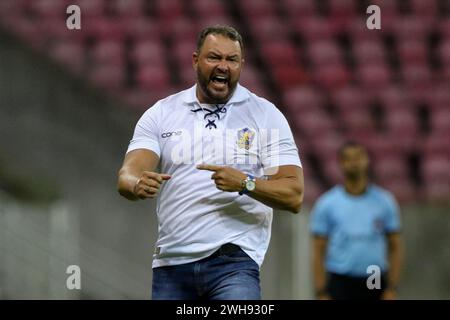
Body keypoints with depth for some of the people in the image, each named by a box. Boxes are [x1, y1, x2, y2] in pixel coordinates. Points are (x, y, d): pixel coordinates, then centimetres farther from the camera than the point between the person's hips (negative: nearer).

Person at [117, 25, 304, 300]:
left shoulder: (266, 116, 4)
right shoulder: (161, 113, 10)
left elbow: (293, 195, -3)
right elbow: (127, 176, -1)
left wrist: (246, 184, -22)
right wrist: (138, 185, -26)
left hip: (234, 259, -3)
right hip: (171, 263, 3)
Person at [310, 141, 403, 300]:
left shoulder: (384, 201, 4)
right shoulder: (326, 204, 0)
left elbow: (395, 246, 7)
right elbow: (318, 251, 1)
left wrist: (392, 289, -1)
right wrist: (321, 294, -6)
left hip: (375, 285, 2)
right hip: (340, 285, -2)